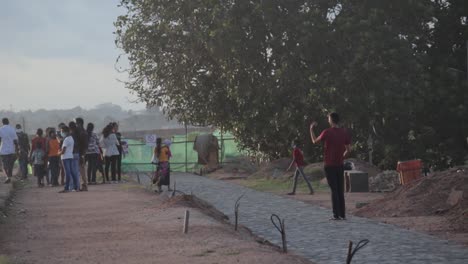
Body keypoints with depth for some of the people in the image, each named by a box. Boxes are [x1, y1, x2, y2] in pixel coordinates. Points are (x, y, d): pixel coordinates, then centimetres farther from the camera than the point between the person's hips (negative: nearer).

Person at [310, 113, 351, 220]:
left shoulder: (327, 132, -11)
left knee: (334, 190, -3)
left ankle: (336, 215, -5)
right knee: (341, 190, 9)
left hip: (329, 165, -4)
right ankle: (343, 214, 10)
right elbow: (348, 150, 5)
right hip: (340, 165, 4)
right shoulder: (344, 133, 3)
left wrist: (311, 129, 17)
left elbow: (315, 141, 4)